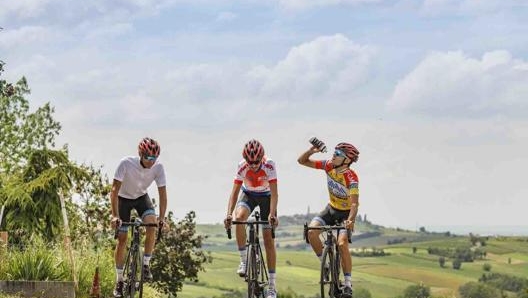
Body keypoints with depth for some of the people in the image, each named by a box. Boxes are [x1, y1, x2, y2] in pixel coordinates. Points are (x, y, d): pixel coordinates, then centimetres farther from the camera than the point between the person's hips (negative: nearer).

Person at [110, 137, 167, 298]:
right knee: (122, 238, -4)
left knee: (152, 225, -25)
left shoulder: (158, 167, -25)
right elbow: (115, 190, -32)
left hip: (142, 197, 2)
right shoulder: (126, 163, -33)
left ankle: (146, 265, -8)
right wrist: (115, 216, -39)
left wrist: (161, 217, -30)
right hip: (123, 198, -2)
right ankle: (119, 282, 6)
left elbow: (162, 193, -20)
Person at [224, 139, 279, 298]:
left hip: (266, 196, -1)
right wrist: (229, 214, -41)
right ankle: (244, 260, -19)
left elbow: (274, 193, -33)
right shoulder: (242, 166, -26)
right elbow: (235, 191, -27)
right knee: (239, 217, -33)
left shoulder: (269, 165, -30)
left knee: (268, 239, -7)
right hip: (249, 195, 1)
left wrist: (272, 214, -46)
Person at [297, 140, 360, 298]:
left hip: (346, 213, -5)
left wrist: (350, 220, -55)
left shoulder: (351, 178, -28)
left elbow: (354, 203, -37)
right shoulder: (329, 166, -13)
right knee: (312, 231, -20)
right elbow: (302, 161, -8)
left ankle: (348, 283, -14)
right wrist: (312, 151, -28)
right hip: (331, 209, 5)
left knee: (342, 244, -25)